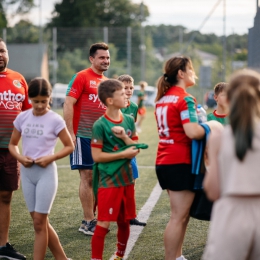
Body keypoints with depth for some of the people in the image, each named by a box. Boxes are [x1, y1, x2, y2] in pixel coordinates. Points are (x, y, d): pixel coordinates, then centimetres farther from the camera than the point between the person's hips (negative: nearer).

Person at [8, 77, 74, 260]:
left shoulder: (55, 120, -8)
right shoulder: (22, 118, 3)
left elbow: (70, 146, -2)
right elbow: (13, 144, 12)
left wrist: (51, 158, -17)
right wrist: (20, 157, -9)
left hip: (46, 172, -5)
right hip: (27, 172, 5)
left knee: (39, 222, -4)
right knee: (41, 222, 10)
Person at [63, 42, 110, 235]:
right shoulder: (81, 77, -8)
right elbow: (68, 104, -13)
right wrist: (70, 133, -18)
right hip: (83, 136, -7)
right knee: (87, 176, -4)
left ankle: (90, 218, 19)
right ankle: (88, 222, 1)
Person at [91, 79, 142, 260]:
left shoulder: (129, 120, 6)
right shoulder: (100, 125, -12)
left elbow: (136, 149, 5)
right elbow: (97, 156, -15)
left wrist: (124, 137, -12)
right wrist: (123, 154, -14)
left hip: (127, 179, 6)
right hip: (109, 181, -6)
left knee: (124, 221, 16)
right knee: (103, 224, -8)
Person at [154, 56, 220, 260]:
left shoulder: (163, 98, 13)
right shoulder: (185, 99, -15)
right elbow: (193, 132, -26)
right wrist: (211, 126, -8)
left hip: (164, 161, 9)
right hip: (180, 163, -9)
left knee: (182, 214, 18)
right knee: (179, 217, -4)